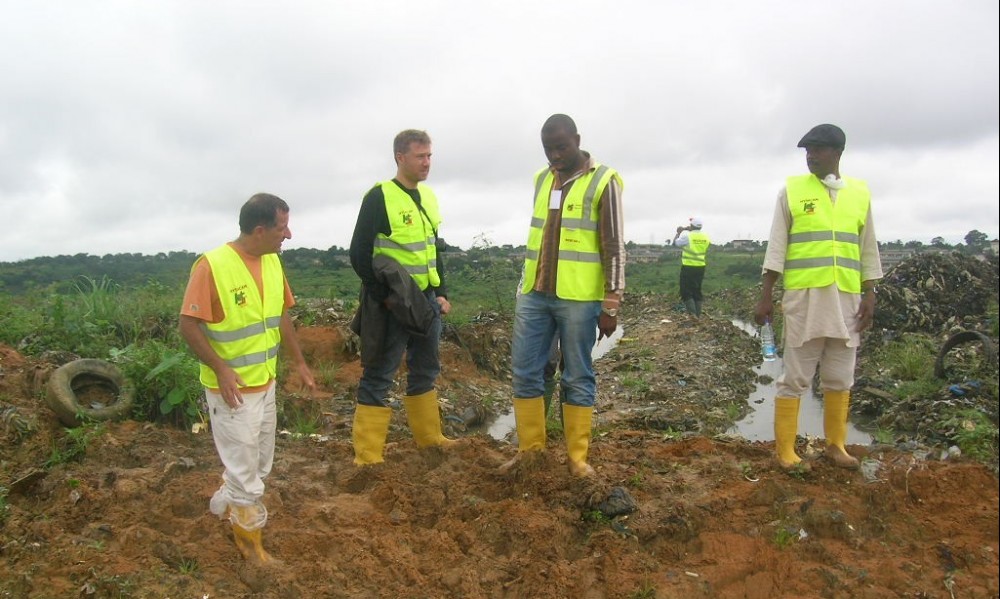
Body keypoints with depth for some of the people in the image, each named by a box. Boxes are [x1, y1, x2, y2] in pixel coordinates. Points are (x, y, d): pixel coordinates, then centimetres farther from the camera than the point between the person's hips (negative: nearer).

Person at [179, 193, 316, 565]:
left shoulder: (272, 261, 2)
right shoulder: (211, 265, -21)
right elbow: (189, 325, -18)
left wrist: (299, 362, 11)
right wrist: (221, 368, -24)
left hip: (266, 383, 7)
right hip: (232, 389, -7)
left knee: (259, 465, 21)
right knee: (245, 471, 6)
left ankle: (226, 505, 46)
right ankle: (251, 544, 25)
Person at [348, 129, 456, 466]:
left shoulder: (428, 196, 11)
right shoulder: (379, 197, -12)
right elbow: (360, 255, -14)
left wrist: (441, 293, 12)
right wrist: (384, 297, -16)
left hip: (426, 301, 8)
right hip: (392, 305, -8)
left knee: (426, 370, 18)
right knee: (378, 377, -1)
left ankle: (429, 437, 33)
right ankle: (367, 457, 8)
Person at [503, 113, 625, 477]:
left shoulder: (603, 181, -5)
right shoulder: (541, 179, 12)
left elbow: (614, 247, -7)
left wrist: (611, 306, -10)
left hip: (579, 298, -5)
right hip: (534, 294, 6)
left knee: (577, 378, 4)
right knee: (524, 372, 7)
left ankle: (578, 456, 15)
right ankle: (529, 447, 20)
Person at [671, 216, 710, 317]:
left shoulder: (687, 236, -14)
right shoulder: (706, 237, 3)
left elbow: (676, 243, 0)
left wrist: (679, 232, 19)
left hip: (688, 267, -6)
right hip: (700, 267, 6)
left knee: (686, 292, -1)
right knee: (697, 292, 14)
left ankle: (692, 314, -14)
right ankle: (698, 315, 16)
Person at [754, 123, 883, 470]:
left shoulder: (860, 192, 11)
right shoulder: (792, 190, 2)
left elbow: (868, 249, 14)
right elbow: (777, 246, 0)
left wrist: (870, 295, 7)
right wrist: (766, 295, -4)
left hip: (847, 298, 3)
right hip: (803, 296, -3)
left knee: (840, 377, 10)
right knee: (794, 376, 0)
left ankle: (835, 444, 24)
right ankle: (785, 449, 8)